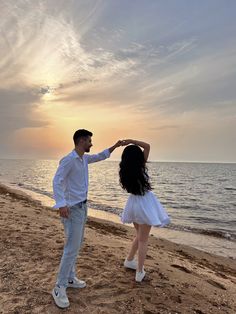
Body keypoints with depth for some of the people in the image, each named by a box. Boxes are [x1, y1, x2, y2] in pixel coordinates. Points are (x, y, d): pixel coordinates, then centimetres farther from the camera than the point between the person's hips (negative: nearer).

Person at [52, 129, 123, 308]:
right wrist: (61, 204, -32)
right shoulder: (68, 160, -18)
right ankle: (60, 287, 5)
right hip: (73, 208, -9)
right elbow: (57, 181, -23)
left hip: (83, 206, 9)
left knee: (77, 244, 15)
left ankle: (70, 278, 29)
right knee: (72, 247, -8)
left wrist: (115, 146, 23)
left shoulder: (84, 158, 9)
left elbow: (100, 157, 26)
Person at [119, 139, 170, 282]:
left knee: (140, 236, 26)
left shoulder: (125, 171, -5)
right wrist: (131, 141, -14)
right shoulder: (140, 168, -18)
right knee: (143, 240, 5)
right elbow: (147, 146, -15)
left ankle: (129, 260, 37)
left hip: (133, 202, 6)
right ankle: (140, 273, 14)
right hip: (144, 203, -6)